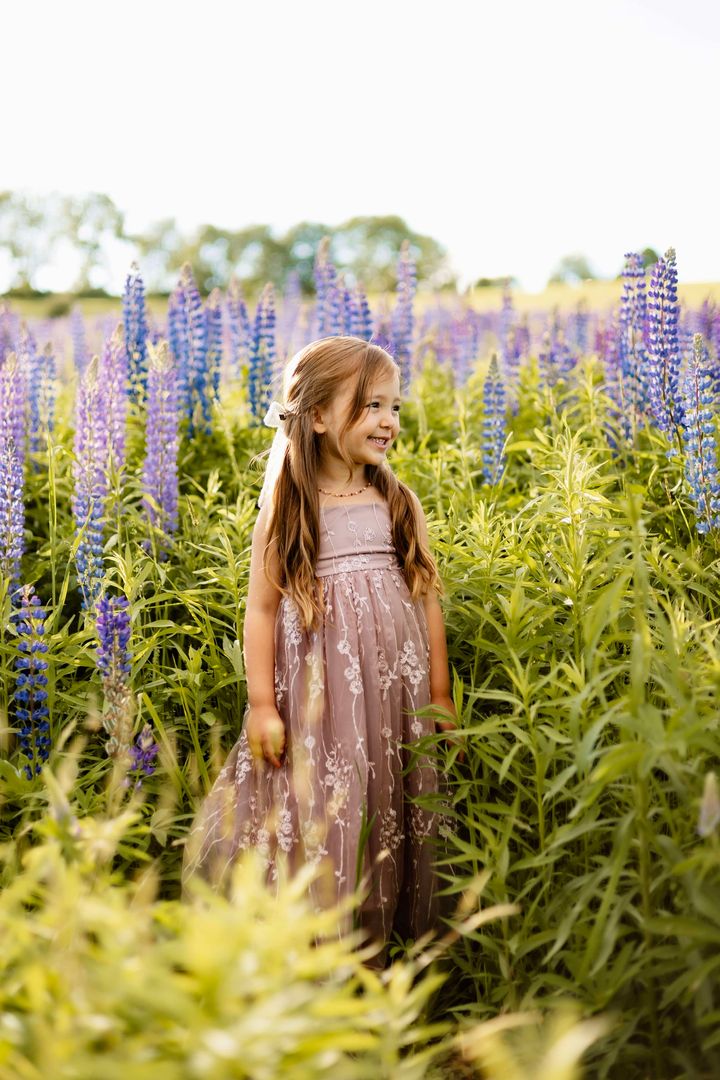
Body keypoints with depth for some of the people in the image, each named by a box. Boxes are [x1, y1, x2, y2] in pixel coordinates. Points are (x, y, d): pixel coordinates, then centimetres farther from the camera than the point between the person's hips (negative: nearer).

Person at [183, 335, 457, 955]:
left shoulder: (400, 504, 6)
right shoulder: (288, 509, -3)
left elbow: (426, 598, 8)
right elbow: (262, 607, -4)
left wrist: (440, 694, 8)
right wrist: (263, 704, -9)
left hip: (396, 690, 3)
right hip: (316, 690, -3)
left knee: (394, 812, 9)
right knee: (318, 811, 1)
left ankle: (390, 930, 24)